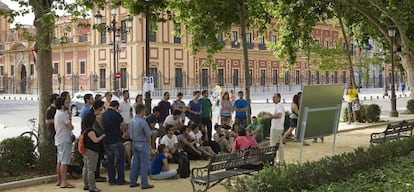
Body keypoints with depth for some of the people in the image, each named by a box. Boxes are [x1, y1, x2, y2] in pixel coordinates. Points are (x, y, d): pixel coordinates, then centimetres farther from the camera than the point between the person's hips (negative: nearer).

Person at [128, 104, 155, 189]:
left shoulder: (131, 121, 3)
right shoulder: (142, 122, -18)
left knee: (135, 163, 15)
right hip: (142, 144, -7)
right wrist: (149, 145, 1)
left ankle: (132, 182, 20)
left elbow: (130, 134, 10)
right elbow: (148, 135, -12)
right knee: (144, 164, 0)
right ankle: (144, 184, 4)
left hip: (134, 143, 7)